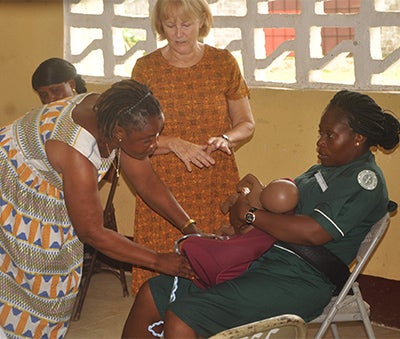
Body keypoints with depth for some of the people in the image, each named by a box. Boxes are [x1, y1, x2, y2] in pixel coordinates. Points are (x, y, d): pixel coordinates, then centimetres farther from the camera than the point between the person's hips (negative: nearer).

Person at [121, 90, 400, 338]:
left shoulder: (366, 179, -8)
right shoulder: (325, 170, 22)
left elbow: (313, 232, -20)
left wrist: (251, 214, -10)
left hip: (298, 280, -10)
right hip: (263, 257, 10)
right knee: (152, 294, 1)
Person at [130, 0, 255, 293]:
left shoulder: (223, 63, 6)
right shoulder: (146, 68, 2)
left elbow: (246, 125, 12)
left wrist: (225, 139, -9)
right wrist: (174, 144, -15)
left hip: (217, 190, 1)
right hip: (163, 191, -1)